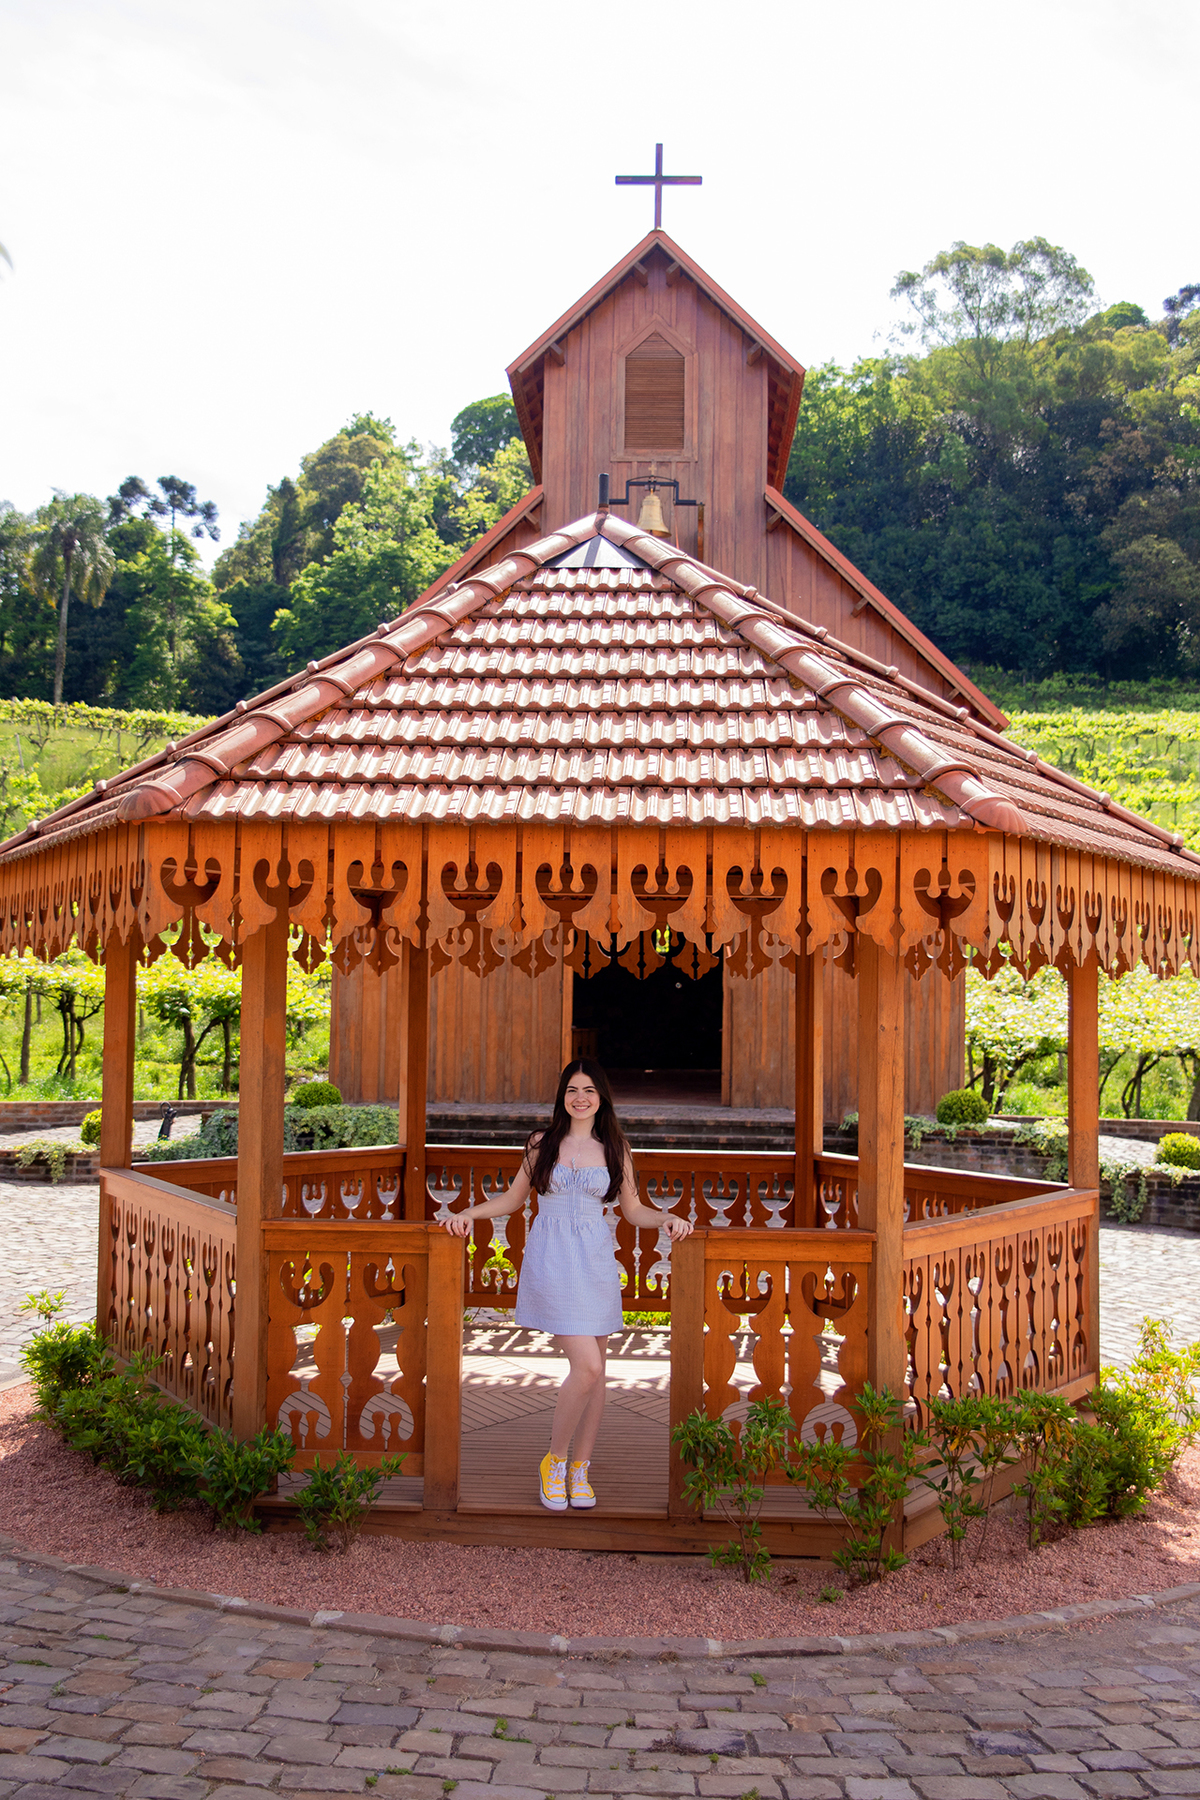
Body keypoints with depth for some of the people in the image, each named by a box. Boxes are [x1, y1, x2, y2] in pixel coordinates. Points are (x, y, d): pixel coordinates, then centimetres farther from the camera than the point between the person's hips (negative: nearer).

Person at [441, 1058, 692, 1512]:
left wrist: (667, 1217, -5)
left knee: (594, 1368, 4)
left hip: (595, 1261, 3)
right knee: (586, 1365, -14)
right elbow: (513, 1199, 14)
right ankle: (554, 1461, 5)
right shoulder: (542, 1144, 5)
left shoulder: (615, 1148, 8)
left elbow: (633, 1210, 12)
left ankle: (580, 1467, 18)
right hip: (552, 1259, -3)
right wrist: (469, 1212, 1)